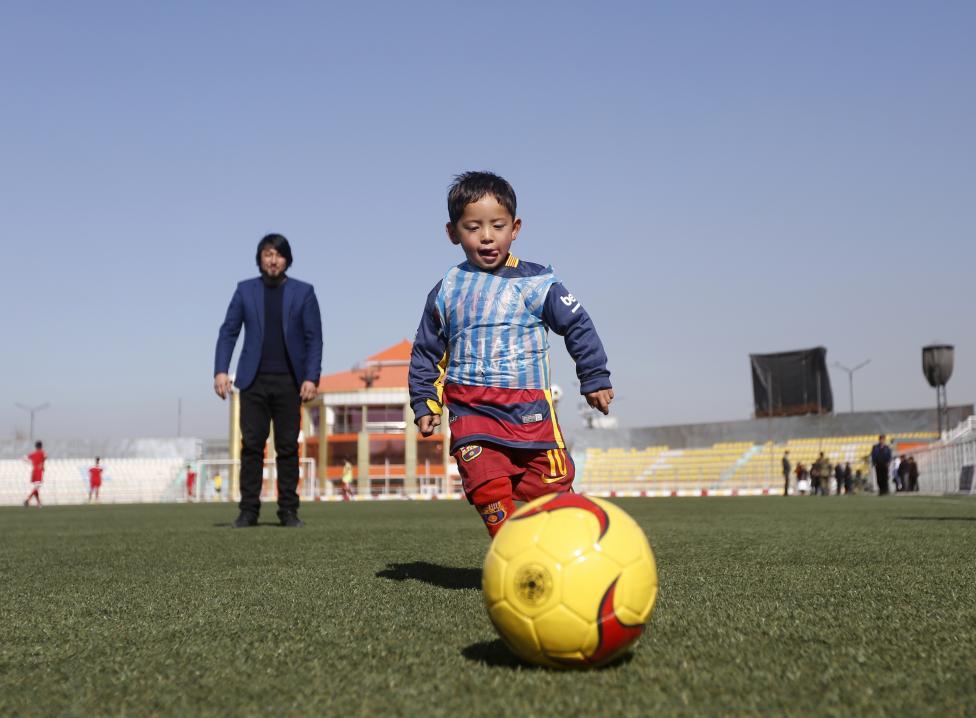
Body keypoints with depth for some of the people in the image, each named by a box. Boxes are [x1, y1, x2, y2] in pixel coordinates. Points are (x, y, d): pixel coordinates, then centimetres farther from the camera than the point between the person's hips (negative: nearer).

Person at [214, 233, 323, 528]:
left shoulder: (303, 292, 4)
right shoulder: (245, 290, 7)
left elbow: (314, 338, 0)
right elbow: (228, 332, 3)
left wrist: (311, 377, -10)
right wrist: (220, 370, -10)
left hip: (288, 381, 0)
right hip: (254, 380, 1)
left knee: (288, 447, 2)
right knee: (251, 445, -3)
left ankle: (288, 510, 9)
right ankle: (248, 510, 3)